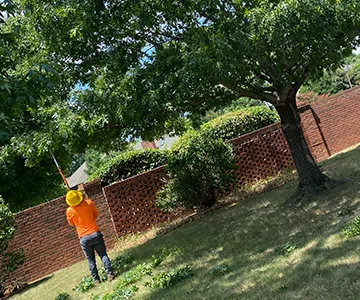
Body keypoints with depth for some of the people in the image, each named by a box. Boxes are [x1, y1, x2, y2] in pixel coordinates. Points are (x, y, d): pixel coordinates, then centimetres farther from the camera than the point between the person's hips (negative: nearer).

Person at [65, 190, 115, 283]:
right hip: (95, 234, 0)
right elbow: (96, 214, 9)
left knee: (90, 260, 11)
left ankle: (96, 279, 14)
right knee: (103, 255, 9)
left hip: (84, 238, 0)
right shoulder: (88, 202, -7)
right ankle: (110, 273, 2)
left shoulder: (69, 211, -8)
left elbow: (71, 223, 10)